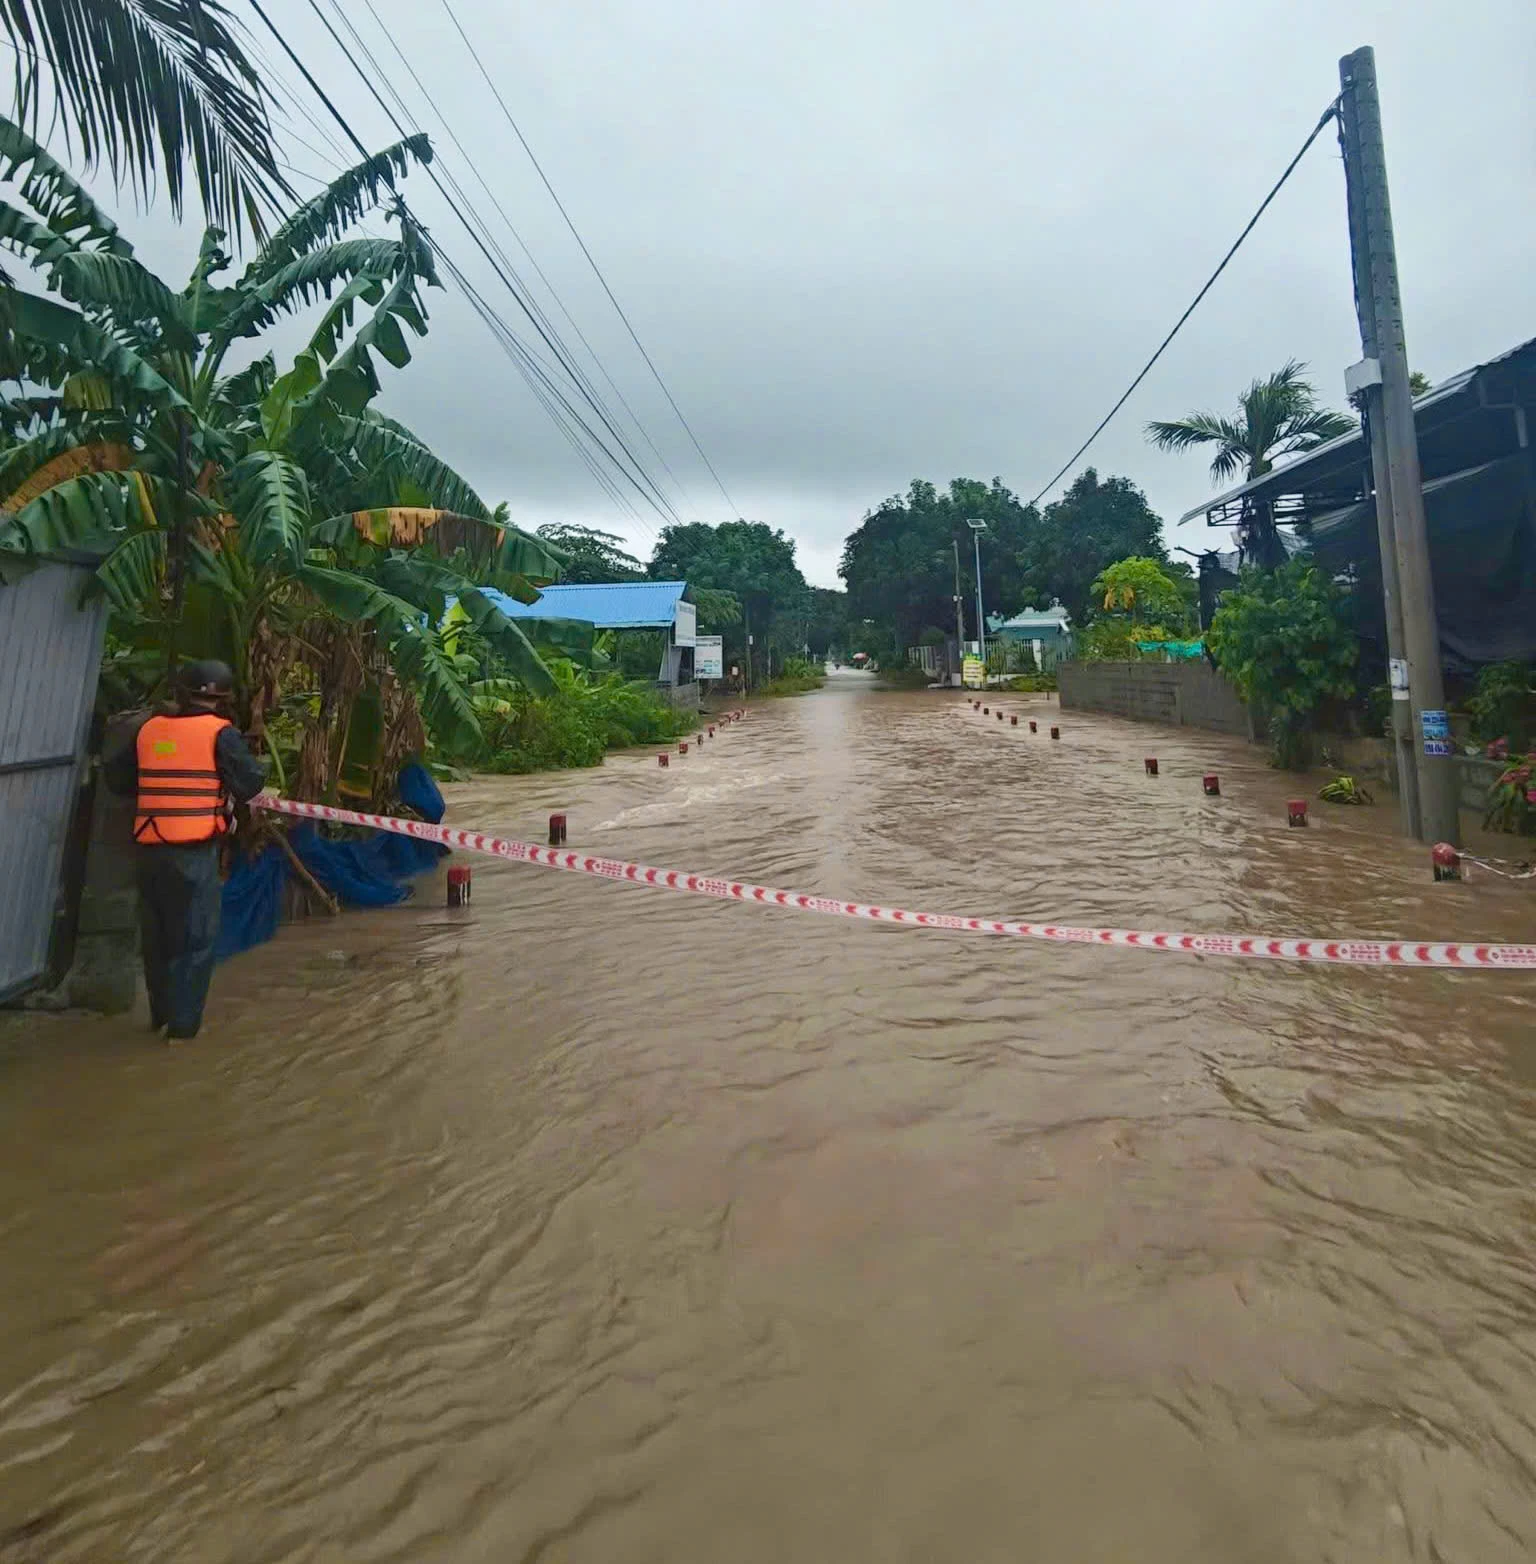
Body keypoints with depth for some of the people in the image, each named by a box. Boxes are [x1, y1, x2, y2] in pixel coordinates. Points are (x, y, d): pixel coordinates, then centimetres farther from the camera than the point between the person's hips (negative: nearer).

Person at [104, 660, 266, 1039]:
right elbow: (251, 780, -8)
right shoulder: (219, 732, -5)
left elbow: (114, 775, 17)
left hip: (150, 849, 5)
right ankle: (183, 1021, 6)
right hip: (194, 850, -5)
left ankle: (160, 1014, 29)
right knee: (196, 937, 4)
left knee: (156, 935, 18)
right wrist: (228, 793, 12)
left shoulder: (148, 729, 9)